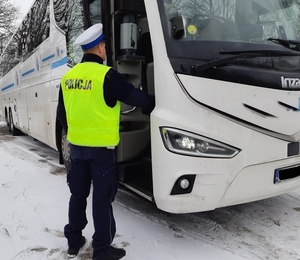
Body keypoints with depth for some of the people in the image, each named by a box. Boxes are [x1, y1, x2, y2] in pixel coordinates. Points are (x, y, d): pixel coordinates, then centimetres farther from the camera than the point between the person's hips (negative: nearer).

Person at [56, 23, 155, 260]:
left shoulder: (68, 76, 5)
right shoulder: (106, 75, -16)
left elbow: (62, 114, 13)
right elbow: (137, 98, -10)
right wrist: (156, 105, 10)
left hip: (76, 145, 7)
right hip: (102, 147, -6)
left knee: (78, 194, 18)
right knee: (102, 198, 4)